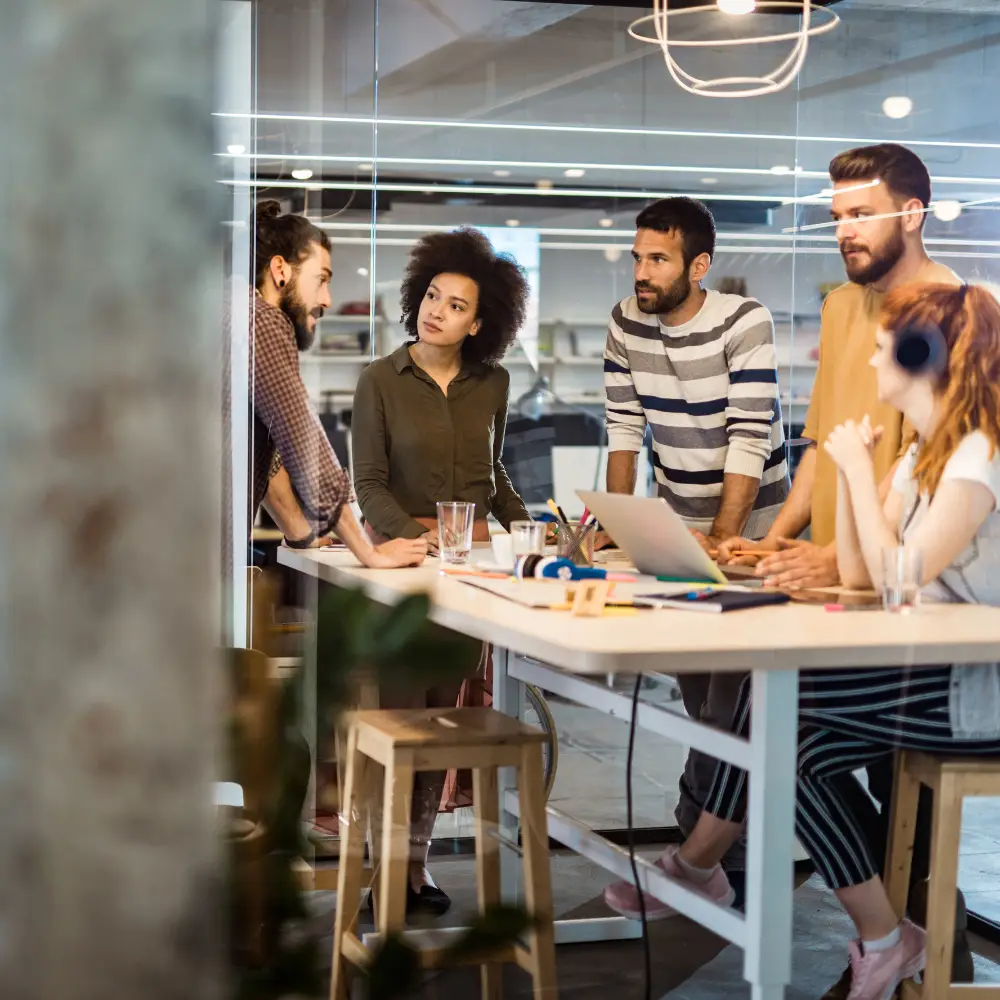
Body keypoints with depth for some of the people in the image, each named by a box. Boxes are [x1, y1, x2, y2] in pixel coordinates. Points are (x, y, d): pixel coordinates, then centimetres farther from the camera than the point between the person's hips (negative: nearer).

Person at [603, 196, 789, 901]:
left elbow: (749, 441, -22)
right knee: (698, 693, 8)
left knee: (734, 692, -9)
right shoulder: (627, 323, -1)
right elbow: (625, 427, 3)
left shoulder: (743, 322, -17)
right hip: (677, 525, 5)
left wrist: (721, 538, -28)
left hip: (748, 524, -5)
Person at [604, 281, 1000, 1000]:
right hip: (934, 673, 9)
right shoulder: (921, 454, 14)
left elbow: (898, 576, -22)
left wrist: (859, 469, -13)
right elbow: (857, 575, 9)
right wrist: (851, 469, 3)